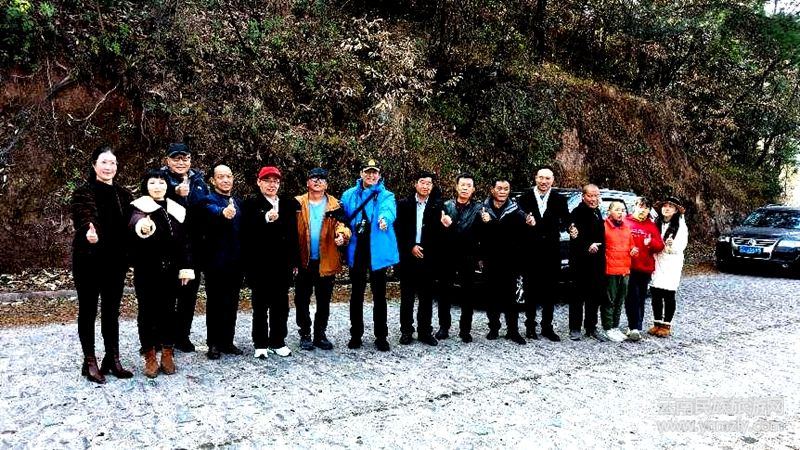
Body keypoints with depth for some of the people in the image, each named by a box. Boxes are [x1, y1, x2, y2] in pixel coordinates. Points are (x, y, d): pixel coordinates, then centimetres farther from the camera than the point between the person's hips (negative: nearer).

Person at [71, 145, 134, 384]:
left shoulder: (123, 194, 9)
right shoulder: (84, 192, -7)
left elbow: (129, 224, 10)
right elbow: (83, 217, -25)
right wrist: (89, 230, -46)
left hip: (115, 261, 5)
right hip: (89, 260, -4)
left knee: (112, 311, 11)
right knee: (88, 311, 6)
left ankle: (113, 359, 21)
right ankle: (90, 362, 15)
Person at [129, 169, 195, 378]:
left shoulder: (176, 210, 8)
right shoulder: (140, 207, -5)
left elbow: (184, 241, 10)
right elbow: (134, 221, -29)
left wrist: (186, 267, 3)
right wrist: (141, 226, -53)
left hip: (170, 270, 3)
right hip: (146, 270, -3)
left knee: (168, 311, 8)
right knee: (147, 312, 3)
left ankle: (167, 355, 20)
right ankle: (149, 357, 15)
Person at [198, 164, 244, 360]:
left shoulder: (238, 202, 14)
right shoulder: (208, 201, -6)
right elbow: (213, 211, -31)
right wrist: (223, 213, -54)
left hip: (236, 261, 6)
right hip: (216, 261, -6)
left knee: (231, 304, 11)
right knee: (215, 304, 3)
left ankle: (227, 342, 21)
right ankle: (213, 344, 11)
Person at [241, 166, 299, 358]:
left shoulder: (288, 204, 11)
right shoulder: (251, 204, -1)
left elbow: (294, 234, 12)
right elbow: (247, 232, -15)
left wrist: (295, 261, 10)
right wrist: (266, 218, -28)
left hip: (282, 264, 4)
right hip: (260, 264, -4)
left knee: (281, 305, 9)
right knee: (261, 305, 5)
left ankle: (278, 342, 21)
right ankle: (261, 344, 15)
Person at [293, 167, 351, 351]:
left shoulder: (334, 205, 4)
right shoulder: (298, 203, 2)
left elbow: (341, 225, 0)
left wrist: (342, 235, -25)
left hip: (326, 261, 1)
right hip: (303, 261, -1)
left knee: (324, 301, 10)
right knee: (302, 301, 7)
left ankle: (320, 334, 23)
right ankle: (305, 335, 20)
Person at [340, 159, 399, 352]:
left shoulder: (386, 196, 1)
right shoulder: (349, 195, 9)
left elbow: (389, 211, -21)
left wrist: (384, 219, -43)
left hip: (378, 252, -2)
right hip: (356, 250, 2)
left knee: (379, 294, 6)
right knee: (356, 294, 10)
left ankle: (381, 336, 17)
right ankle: (356, 334, 22)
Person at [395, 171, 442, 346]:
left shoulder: (437, 205, 5)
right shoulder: (404, 204, 4)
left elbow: (438, 232, 2)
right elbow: (399, 230, 0)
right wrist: (411, 247, -9)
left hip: (429, 257, 1)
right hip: (408, 256, 0)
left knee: (426, 297, 6)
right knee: (407, 296, 5)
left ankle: (425, 331, 15)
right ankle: (406, 331, 14)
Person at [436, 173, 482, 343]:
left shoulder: (478, 208, -1)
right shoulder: (446, 206, 4)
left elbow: (476, 235, -11)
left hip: (468, 257, -1)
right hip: (447, 256, 1)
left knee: (468, 294, 7)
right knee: (444, 292, 9)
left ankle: (465, 329, 19)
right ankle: (444, 327, 22)